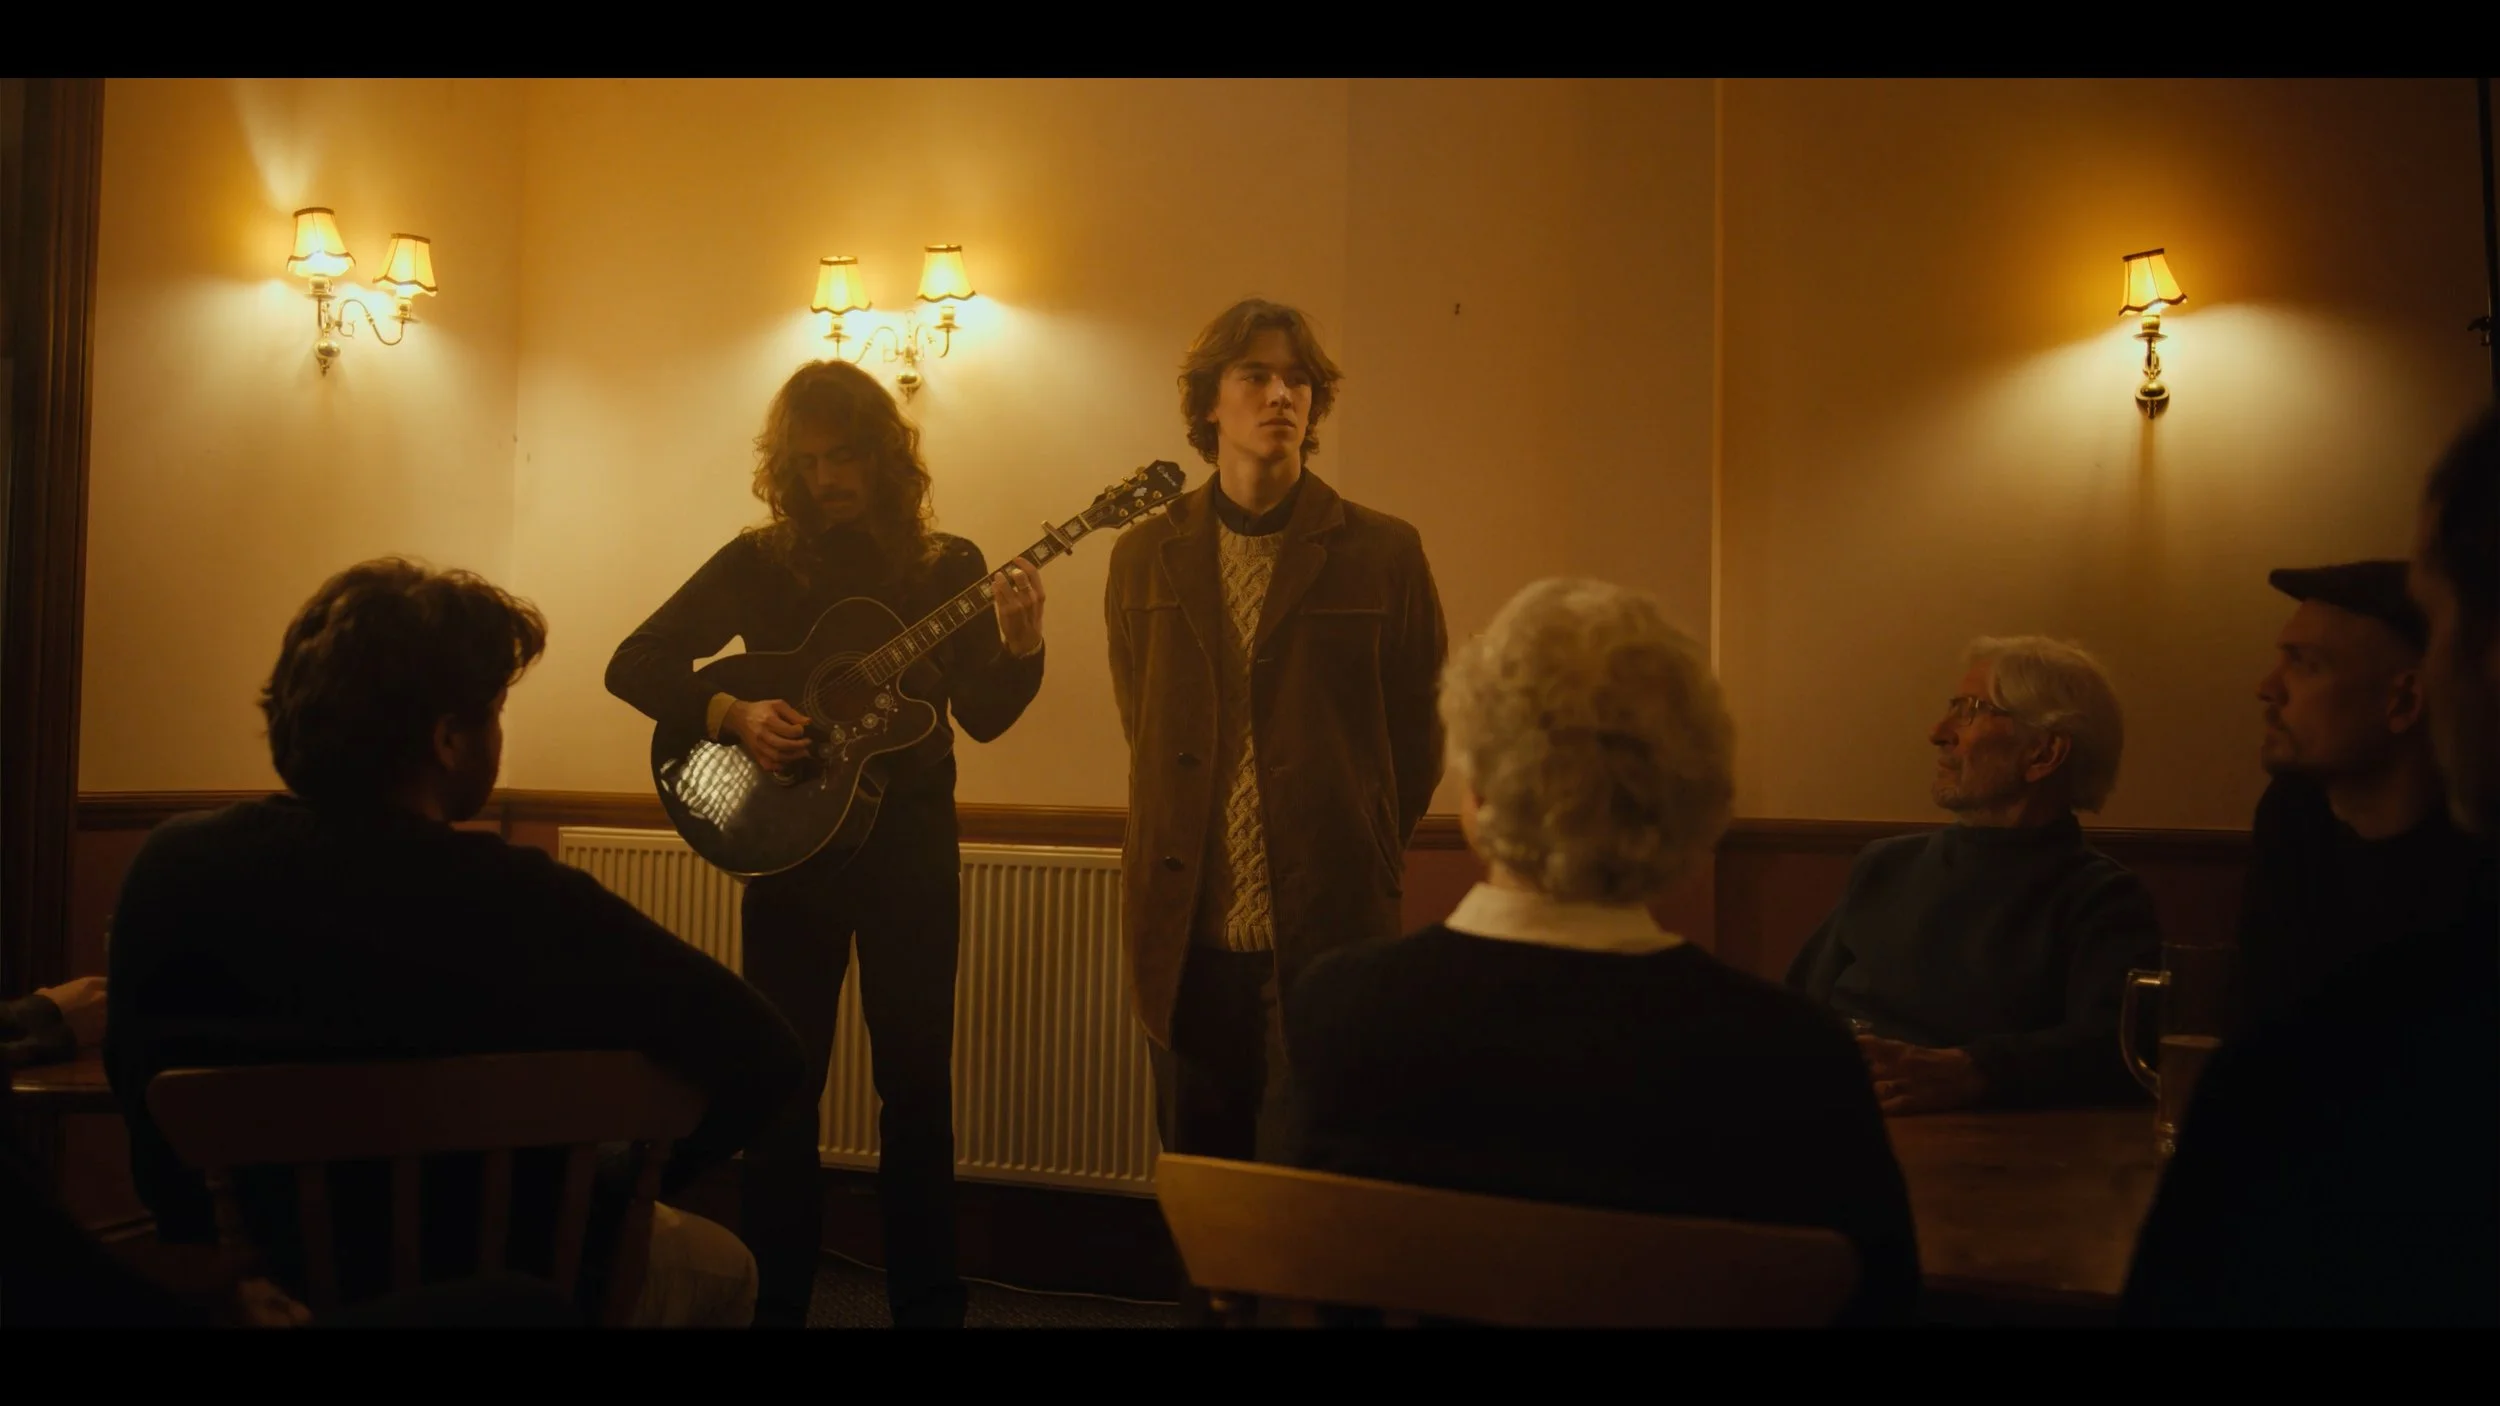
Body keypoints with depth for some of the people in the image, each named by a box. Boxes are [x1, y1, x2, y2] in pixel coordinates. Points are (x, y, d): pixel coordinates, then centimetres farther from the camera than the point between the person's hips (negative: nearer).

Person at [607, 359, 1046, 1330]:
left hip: (911, 847, 0)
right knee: (782, 1086, 4)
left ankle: (928, 1305, 12)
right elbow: (633, 664, -2)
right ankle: (773, 1303, 16)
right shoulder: (759, 561, 1)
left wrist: (1022, 643, -24)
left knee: (917, 1083, 2)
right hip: (790, 848, 0)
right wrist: (733, 714, -17)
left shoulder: (945, 566, 2)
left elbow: (985, 716, -5)